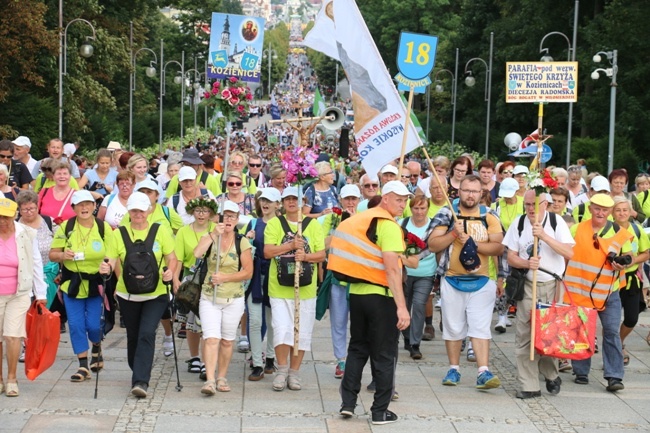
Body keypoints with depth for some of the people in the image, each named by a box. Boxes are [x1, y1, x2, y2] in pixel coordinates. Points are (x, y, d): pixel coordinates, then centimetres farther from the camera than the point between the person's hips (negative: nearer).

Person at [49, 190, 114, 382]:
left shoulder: (104, 228, -2)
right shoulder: (66, 227, 0)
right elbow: (52, 254, 4)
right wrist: (63, 255, -18)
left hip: (96, 284, -1)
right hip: (72, 284, 1)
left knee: (93, 324, -3)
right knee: (76, 325, -1)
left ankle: (97, 349, 31)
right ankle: (83, 366, 8)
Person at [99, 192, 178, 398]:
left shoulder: (161, 231, -1)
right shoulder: (120, 234, 3)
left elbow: (172, 258, 1)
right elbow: (111, 261, -2)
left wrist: (170, 271, -20)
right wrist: (106, 268, -25)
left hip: (155, 295, -3)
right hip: (128, 295, 3)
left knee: (147, 334, -16)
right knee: (133, 336, 13)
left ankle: (141, 381, -19)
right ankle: (138, 374, 32)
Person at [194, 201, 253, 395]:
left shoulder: (242, 242, -1)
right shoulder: (209, 237, 3)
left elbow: (248, 272, -5)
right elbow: (197, 253, -19)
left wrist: (225, 278, -15)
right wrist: (214, 233, -21)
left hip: (233, 299, 0)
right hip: (209, 298, 0)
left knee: (227, 341, 8)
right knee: (211, 339, -12)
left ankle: (222, 378, 21)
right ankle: (210, 380, -16)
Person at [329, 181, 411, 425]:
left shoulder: (361, 218, 10)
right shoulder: (389, 226, -14)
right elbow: (392, 269, -22)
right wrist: (402, 307, -25)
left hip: (356, 292, 7)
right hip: (381, 296, -7)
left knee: (357, 349, 18)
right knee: (383, 355, 3)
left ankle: (348, 403, 16)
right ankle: (380, 411, 7)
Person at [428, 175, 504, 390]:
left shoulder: (489, 217, 3)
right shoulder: (446, 215, 3)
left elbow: (498, 247, -7)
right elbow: (433, 244, -4)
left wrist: (473, 244, -17)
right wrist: (454, 233, -17)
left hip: (481, 281, -1)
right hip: (452, 281, 1)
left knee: (480, 327, -7)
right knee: (453, 327, 9)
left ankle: (483, 372, -11)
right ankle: (454, 369, 21)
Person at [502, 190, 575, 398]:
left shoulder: (556, 221, -4)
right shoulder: (519, 223, 2)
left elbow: (569, 253, -14)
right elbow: (511, 257, 3)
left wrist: (544, 236, -23)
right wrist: (526, 263, -18)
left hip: (553, 285, -1)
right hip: (528, 285, 1)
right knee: (524, 334, -4)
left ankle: (551, 375, 26)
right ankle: (529, 386, 1)